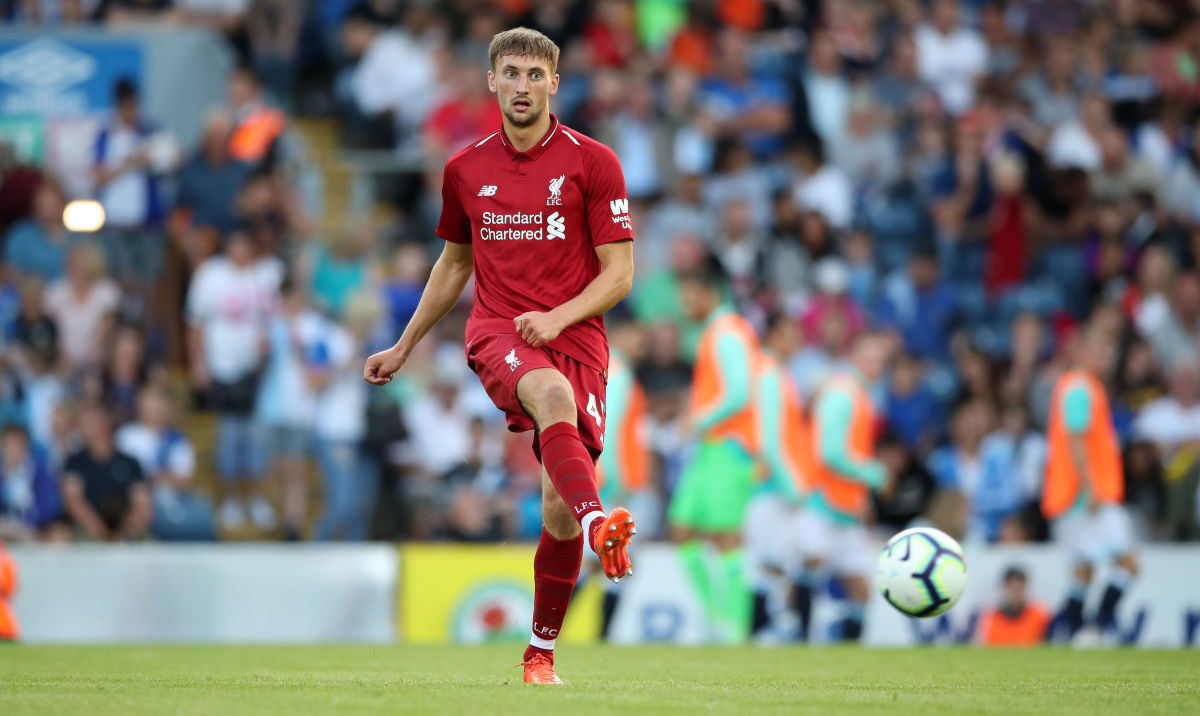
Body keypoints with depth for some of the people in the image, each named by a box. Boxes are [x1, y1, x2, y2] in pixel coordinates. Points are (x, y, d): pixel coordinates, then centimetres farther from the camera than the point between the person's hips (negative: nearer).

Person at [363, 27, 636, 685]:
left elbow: (619, 272, 0)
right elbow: (454, 263, 27)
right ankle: (600, 526, -62)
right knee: (553, 396, -37)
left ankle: (541, 651, 15)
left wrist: (557, 317, -15)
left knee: (560, 508, -5)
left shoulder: (592, 162, 2)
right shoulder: (465, 170, 12)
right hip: (496, 333, 0)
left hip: (573, 338, 0)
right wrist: (403, 348, 28)